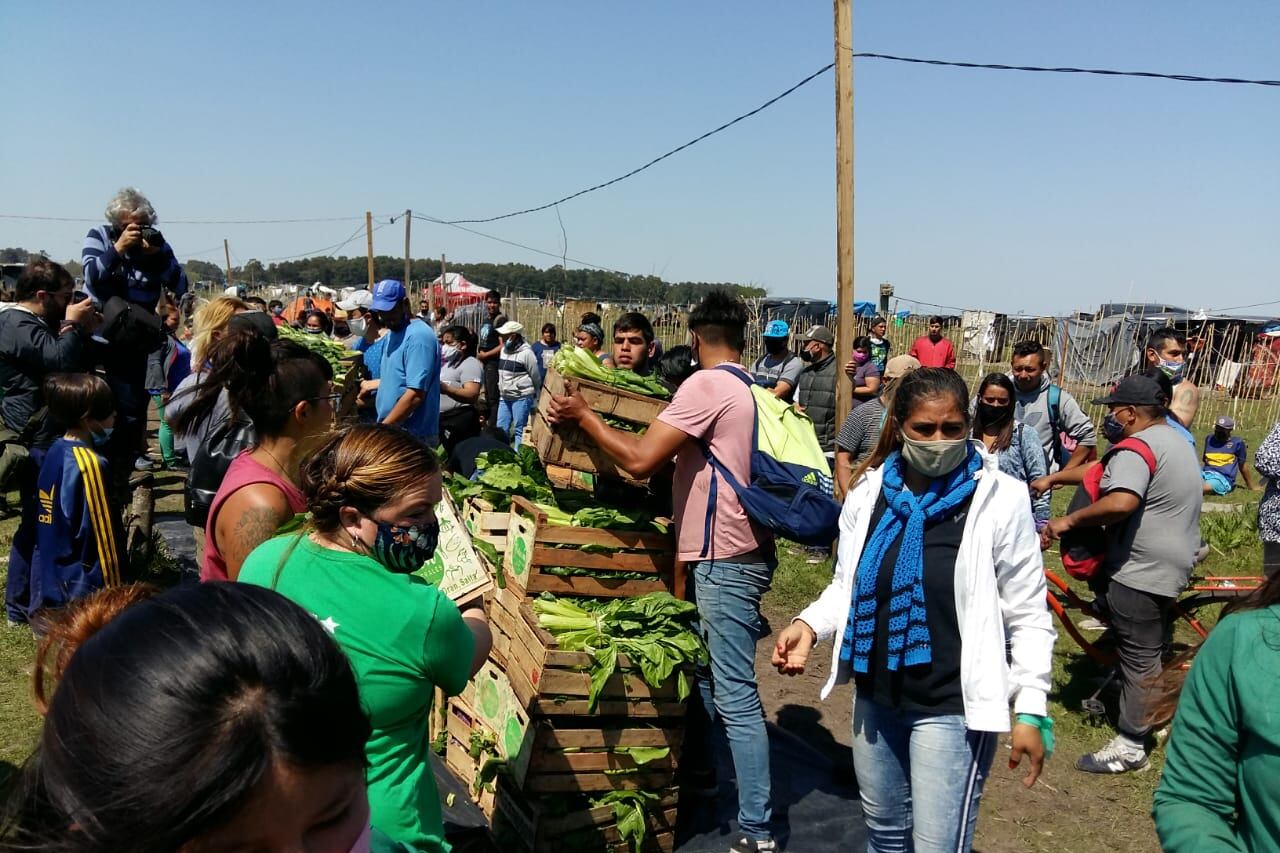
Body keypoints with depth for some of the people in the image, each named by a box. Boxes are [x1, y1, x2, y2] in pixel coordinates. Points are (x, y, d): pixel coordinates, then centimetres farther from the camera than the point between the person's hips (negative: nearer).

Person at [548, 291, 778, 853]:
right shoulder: (753, 389, 11)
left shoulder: (706, 385, -15)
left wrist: (583, 416, -7)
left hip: (726, 558, -9)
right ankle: (695, 766, 37)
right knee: (704, 669, 21)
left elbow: (640, 459, -19)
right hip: (739, 549, 9)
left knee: (735, 696, -5)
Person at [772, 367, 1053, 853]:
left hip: (953, 707, -5)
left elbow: (1028, 616, -8)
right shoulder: (868, 491, -2)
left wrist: (1030, 710, -11)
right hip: (875, 699, 5)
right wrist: (809, 625, -8)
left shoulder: (1000, 500, -13)